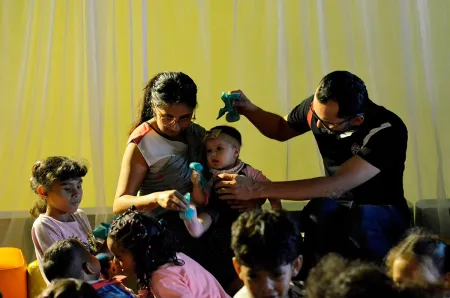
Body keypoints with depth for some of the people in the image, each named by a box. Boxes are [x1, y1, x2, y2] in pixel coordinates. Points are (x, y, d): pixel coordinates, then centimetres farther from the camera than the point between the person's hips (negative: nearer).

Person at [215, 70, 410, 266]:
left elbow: (335, 186, -37)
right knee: (319, 210, -34)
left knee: (361, 221, -39)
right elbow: (281, 129, 14)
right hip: (337, 209, 3)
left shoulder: (388, 131, -27)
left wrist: (258, 190, -39)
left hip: (382, 213, -3)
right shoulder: (318, 106, -11)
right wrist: (249, 110, -9)